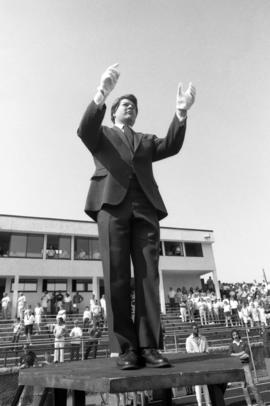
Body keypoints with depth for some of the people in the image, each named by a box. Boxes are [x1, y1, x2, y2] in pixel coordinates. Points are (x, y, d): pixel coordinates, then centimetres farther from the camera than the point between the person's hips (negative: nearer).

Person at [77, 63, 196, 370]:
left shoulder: (147, 140, 32)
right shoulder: (101, 134, 25)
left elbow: (171, 147, 10)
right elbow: (84, 130, -1)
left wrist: (181, 112, -6)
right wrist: (101, 93, -17)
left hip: (145, 207, 3)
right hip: (112, 203, -2)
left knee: (148, 275, -8)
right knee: (116, 276, -11)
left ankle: (148, 347, -6)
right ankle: (126, 348, -7)